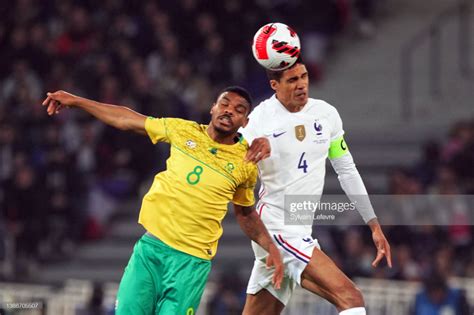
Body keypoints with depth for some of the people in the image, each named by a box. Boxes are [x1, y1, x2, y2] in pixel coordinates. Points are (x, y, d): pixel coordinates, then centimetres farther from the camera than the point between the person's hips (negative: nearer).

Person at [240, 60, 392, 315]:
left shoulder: (326, 114, 7)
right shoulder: (259, 120, -11)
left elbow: (347, 171, 16)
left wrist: (374, 225, 14)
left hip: (300, 234, 7)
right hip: (276, 228, -7)